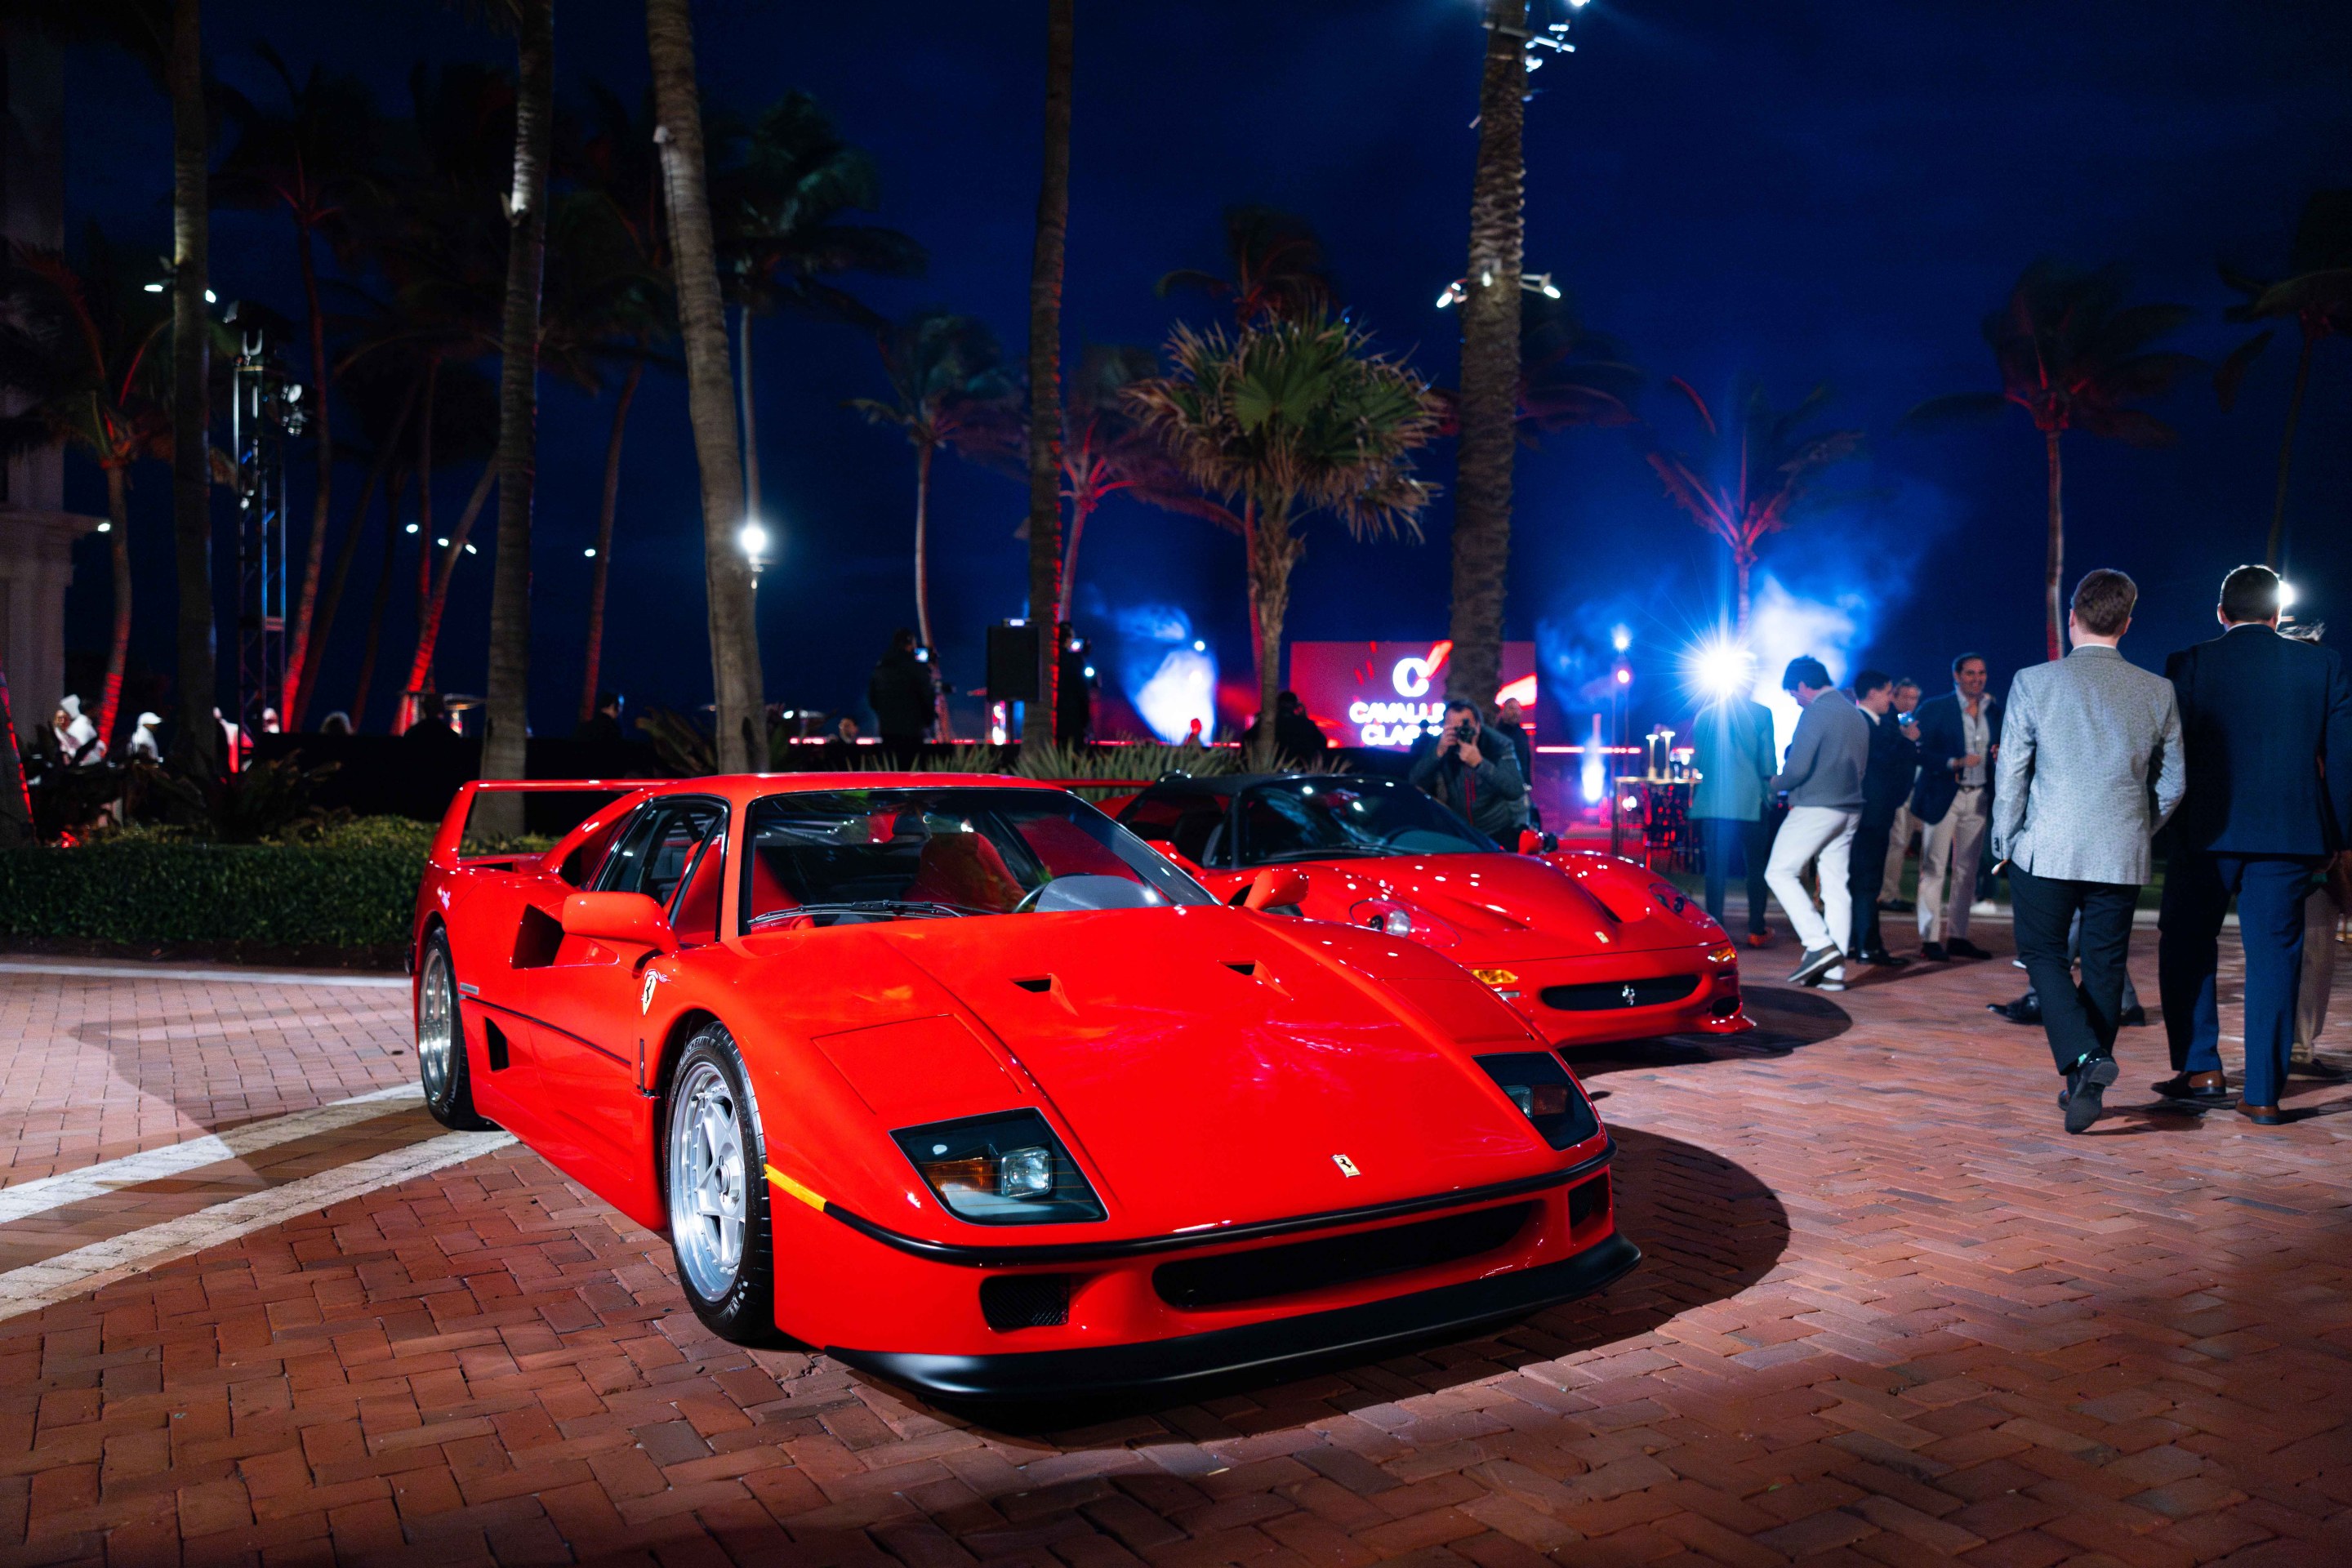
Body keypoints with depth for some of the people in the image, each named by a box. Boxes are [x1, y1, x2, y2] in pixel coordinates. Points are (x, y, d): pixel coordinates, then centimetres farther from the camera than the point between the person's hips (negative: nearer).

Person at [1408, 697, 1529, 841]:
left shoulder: (1498, 744, -17)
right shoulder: (1440, 744, -10)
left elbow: (1516, 791, -29)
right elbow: (1415, 783, -18)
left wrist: (1479, 763, -39)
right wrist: (1439, 752, -31)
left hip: (1503, 831, -4)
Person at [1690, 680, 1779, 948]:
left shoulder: (1706, 714, 6)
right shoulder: (1761, 714, -3)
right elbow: (1767, 760, -2)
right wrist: (1770, 790, 12)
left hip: (1712, 802, 2)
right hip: (1751, 802, -2)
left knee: (1715, 868, 4)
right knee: (1756, 867, 8)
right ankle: (1756, 930, 10)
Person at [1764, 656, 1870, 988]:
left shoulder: (1815, 713, -11)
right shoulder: (1856, 715, 16)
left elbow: (1797, 769, -18)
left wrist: (1775, 784, 3)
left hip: (1816, 808, -9)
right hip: (1849, 809, 9)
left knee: (1780, 873, -2)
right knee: (1836, 886, 6)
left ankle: (1820, 944, -12)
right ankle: (1834, 970, 6)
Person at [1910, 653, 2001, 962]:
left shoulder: (1994, 711, 12)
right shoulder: (1934, 708, -3)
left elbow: (1998, 750, 17)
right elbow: (1920, 753, -9)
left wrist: (1999, 756, -6)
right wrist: (1954, 762, -22)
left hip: (1978, 798, 5)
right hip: (1943, 796, -5)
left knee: (1967, 870, 7)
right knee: (1934, 868, -4)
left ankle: (1957, 936, 13)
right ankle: (1929, 939, -3)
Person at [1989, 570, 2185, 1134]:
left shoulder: (2033, 683, -7)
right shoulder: (2159, 692, 2)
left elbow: (2011, 774, -4)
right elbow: (2173, 783, 8)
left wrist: (2005, 843, 8)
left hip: (2047, 851, -2)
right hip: (2123, 855, 3)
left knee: (2043, 954, 10)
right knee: (2104, 965, 12)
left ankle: (2084, 1056, -12)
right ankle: (2087, 1088, 16)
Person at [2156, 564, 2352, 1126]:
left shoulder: (2188, 664, -1)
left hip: (2207, 829, -1)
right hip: (2290, 833, 2)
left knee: (2185, 948, 14)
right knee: (2273, 956, 6)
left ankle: (2200, 1070, 10)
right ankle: (2263, 1094, 7)